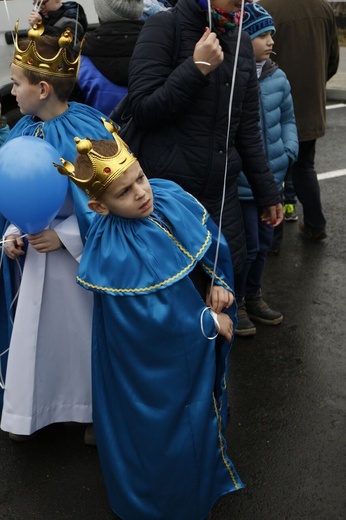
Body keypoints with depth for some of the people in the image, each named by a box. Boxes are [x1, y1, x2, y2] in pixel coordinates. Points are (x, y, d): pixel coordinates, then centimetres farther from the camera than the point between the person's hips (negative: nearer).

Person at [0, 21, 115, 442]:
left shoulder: (89, 131, -19)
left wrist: (64, 236, -20)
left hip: (83, 254, -6)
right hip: (38, 252, 6)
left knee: (85, 332, 9)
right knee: (35, 331, 16)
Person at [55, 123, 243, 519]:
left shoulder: (170, 195, -13)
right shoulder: (114, 257, -34)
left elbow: (211, 239, 1)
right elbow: (158, 317, -29)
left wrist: (218, 282, -13)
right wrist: (210, 321, -17)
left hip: (196, 343, 8)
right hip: (156, 362, -8)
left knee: (201, 403, 30)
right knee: (168, 427, 14)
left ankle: (205, 475, 60)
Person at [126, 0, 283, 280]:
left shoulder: (241, 40, 9)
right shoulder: (165, 26, -7)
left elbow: (248, 127, 12)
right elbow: (141, 111, -11)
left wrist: (267, 191, 13)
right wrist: (196, 68, -19)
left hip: (221, 192, 5)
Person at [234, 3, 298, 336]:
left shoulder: (277, 77, 1)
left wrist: (288, 153, 3)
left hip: (271, 177, 7)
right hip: (239, 181, -6)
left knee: (264, 241, 19)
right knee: (247, 245, 3)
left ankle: (252, 296, 40)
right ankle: (233, 303, 27)